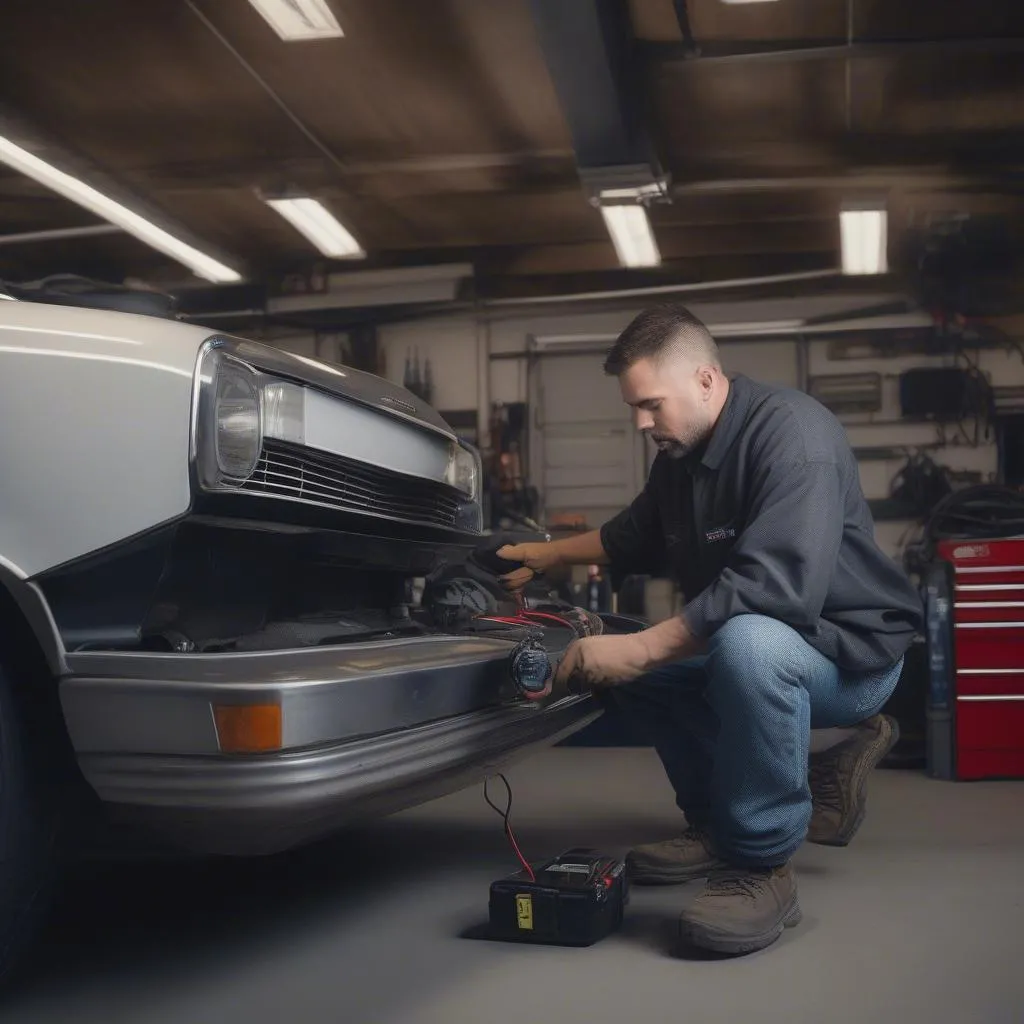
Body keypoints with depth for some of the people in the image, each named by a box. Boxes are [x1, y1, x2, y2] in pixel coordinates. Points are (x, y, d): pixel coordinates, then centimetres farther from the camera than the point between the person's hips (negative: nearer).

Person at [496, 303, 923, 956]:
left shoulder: (793, 432, -22)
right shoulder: (680, 455, 6)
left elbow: (776, 589, -35)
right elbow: (634, 537, 28)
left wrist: (639, 650, -32)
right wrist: (547, 554, 21)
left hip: (853, 654, -9)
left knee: (746, 642, -39)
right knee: (616, 656, 6)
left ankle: (763, 863, -20)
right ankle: (720, 822, 10)